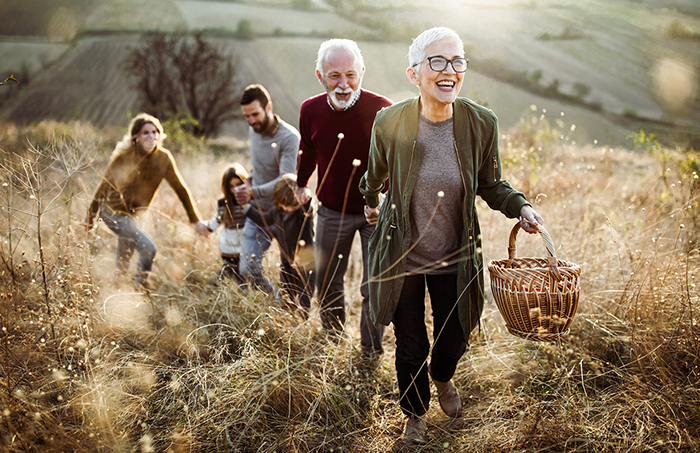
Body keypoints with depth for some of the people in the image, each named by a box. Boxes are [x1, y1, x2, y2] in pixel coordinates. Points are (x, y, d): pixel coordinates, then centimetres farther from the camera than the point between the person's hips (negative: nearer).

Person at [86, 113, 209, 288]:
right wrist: (91, 215, 0)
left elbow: (180, 189, -3)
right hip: (114, 212, -5)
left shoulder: (163, 158, -10)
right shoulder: (124, 156, -19)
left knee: (123, 263, 20)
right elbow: (105, 185, -9)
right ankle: (141, 288, -2)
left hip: (132, 214, 5)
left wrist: (196, 221, -1)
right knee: (148, 248, -19)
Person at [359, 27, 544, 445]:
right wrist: (372, 204, 23)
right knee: (411, 347, 13)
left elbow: (491, 185, 3)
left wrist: (520, 207, -15)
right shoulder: (390, 122, -16)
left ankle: (443, 379, 59)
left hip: (455, 260, 2)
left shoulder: (481, 124, -13)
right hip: (402, 258, -1)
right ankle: (416, 413, 45)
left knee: (454, 339, 20)